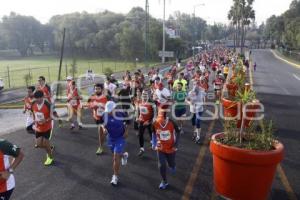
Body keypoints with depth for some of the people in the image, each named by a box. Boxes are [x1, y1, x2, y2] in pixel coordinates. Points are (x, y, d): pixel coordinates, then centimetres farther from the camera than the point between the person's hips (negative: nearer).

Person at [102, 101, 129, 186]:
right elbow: (102, 123, 5)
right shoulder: (105, 115, -12)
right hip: (110, 138, 4)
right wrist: (104, 128, -16)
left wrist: (126, 131, -7)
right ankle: (124, 155, 57)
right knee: (115, 154, 21)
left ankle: (115, 176, 7)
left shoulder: (121, 114, -20)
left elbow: (127, 121, 0)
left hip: (120, 138, -4)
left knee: (116, 157, -8)